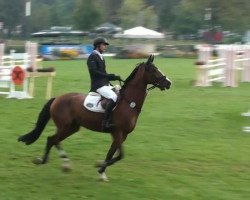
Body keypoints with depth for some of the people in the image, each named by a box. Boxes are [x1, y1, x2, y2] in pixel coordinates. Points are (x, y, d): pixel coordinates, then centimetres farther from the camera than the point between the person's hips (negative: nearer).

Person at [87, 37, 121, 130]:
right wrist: (109, 76, -20)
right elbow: (93, 71, -18)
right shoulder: (92, 57, -6)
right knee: (113, 97, -30)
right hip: (98, 85, -10)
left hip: (105, 84, 10)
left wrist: (115, 77, 11)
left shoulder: (100, 57, 21)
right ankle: (106, 122, -33)